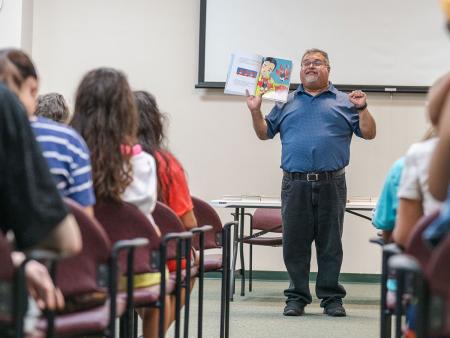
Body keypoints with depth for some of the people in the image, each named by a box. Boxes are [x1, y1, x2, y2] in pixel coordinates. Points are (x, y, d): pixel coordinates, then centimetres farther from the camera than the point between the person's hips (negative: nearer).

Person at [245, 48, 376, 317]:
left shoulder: (344, 102, 12)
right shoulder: (286, 103, 17)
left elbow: (369, 133, 8)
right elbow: (264, 133, 18)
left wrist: (362, 108, -7)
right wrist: (256, 111, 3)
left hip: (331, 184, -1)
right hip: (295, 184, 1)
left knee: (330, 245, 2)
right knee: (295, 244, 2)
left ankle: (332, 298, 9)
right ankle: (297, 298, 10)